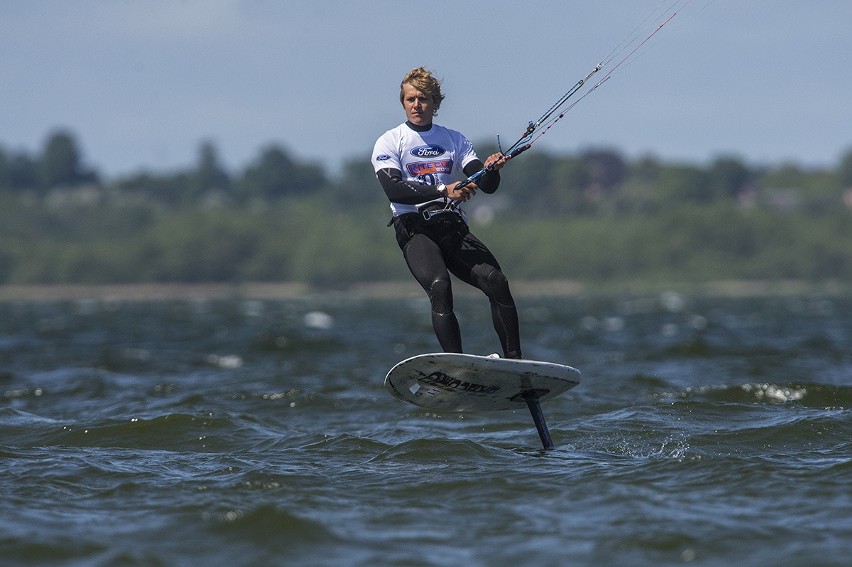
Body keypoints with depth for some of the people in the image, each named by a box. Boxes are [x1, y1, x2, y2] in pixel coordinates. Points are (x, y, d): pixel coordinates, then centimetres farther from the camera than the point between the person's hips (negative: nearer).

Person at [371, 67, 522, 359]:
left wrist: (490, 169, -16)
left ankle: (514, 360, -17)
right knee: (440, 286, -31)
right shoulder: (389, 142, 6)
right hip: (414, 228, -4)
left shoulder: (454, 140, 18)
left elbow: (487, 186, 8)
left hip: (453, 227, 4)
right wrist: (442, 190, -23)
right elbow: (393, 190, -11)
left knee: (497, 282, -19)